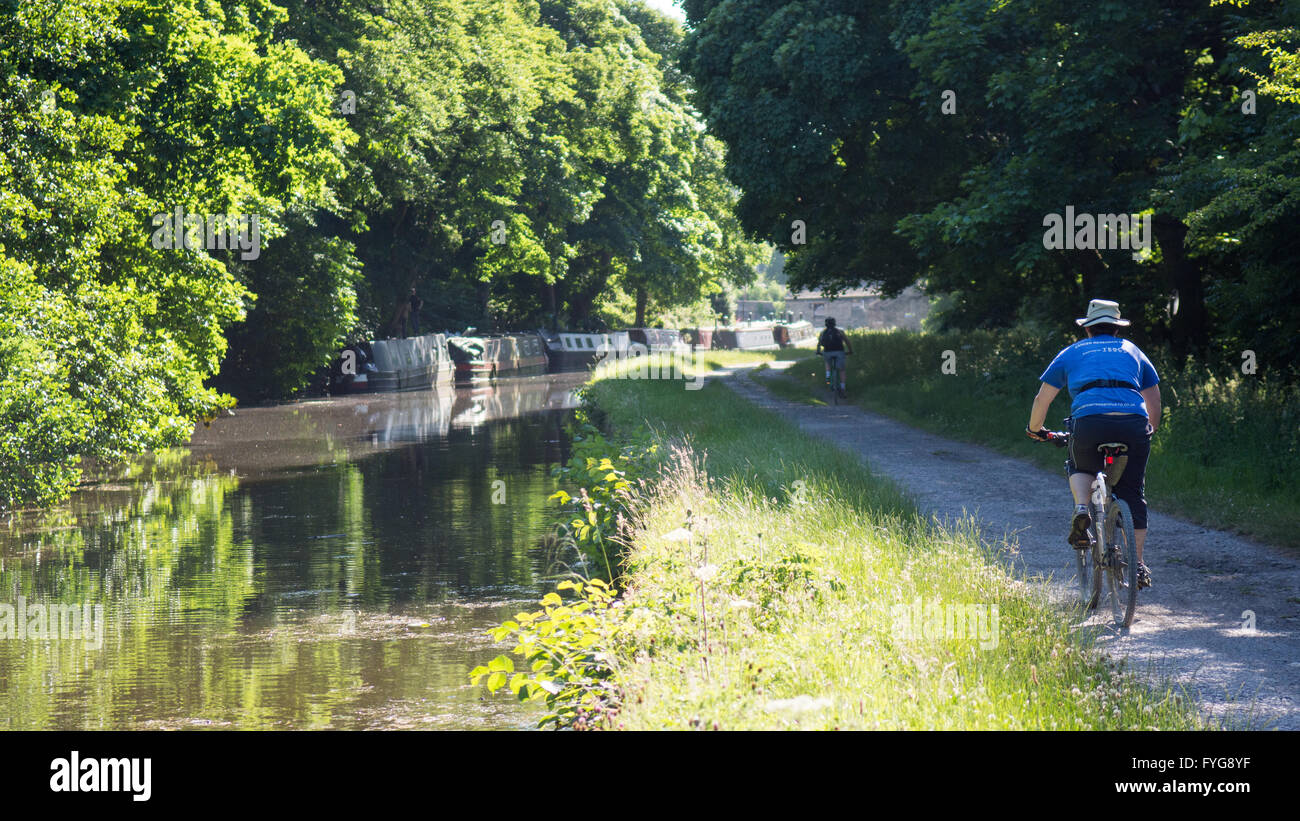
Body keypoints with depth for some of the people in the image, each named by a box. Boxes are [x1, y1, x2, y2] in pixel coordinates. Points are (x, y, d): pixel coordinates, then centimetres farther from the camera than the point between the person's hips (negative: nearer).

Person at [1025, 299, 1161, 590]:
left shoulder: (1072, 353, 25)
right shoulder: (1132, 351, 29)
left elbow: (1042, 399, 24)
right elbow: (1154, 402, 31)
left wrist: (1034, 430, 41)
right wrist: (1149, 431, 48)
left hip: (1089, 421, -1)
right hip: (1133, 423, 1)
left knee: (1080, 469, 29)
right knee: (1133, 493, 13)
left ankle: (1081, 509, 1)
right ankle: (1138, 564, 8)